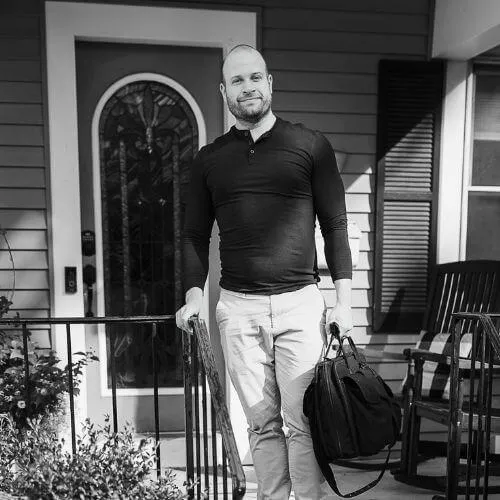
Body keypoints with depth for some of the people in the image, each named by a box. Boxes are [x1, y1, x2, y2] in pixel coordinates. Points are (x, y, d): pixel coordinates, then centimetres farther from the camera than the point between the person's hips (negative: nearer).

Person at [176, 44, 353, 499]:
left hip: (300, 302, -1)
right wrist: (195, 294, -3)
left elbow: (335, 224, 3)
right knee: (262, 424, 11)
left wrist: (344, 300, -3)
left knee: (303, 423, 3)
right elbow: (195, 235, 12)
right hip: (237, 307, 2)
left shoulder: (311, 146, 5)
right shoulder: (209, 159, 11)